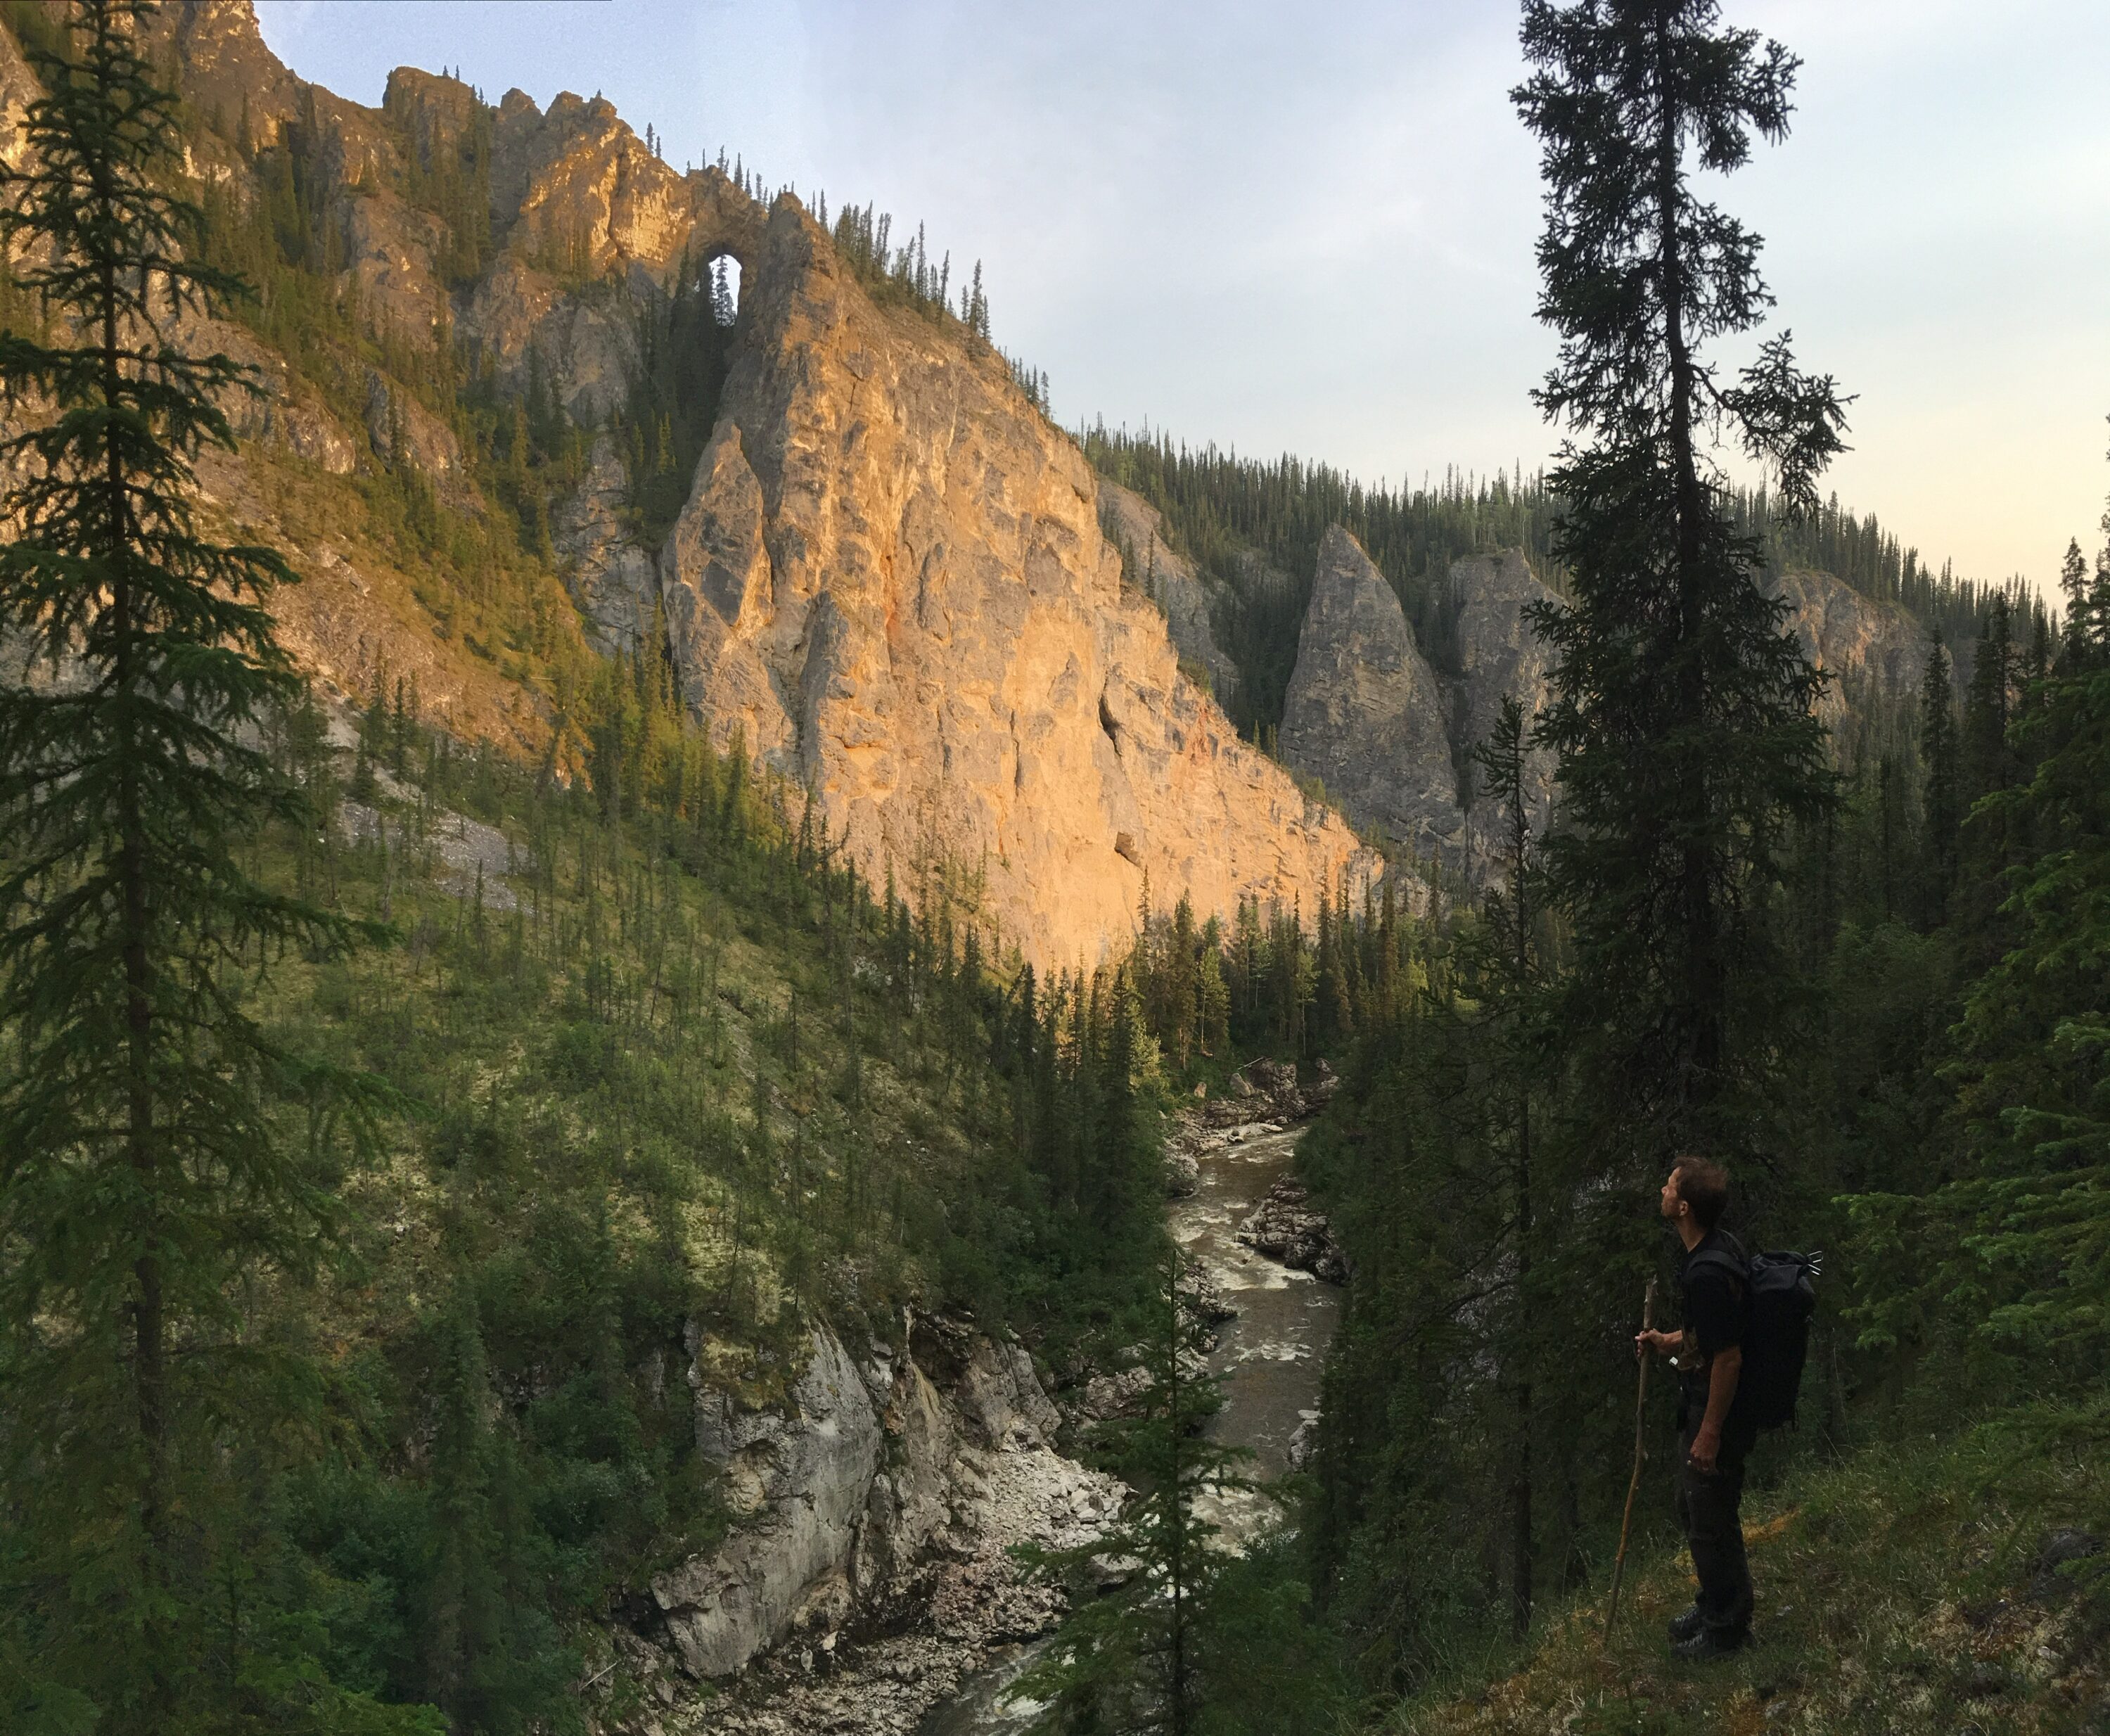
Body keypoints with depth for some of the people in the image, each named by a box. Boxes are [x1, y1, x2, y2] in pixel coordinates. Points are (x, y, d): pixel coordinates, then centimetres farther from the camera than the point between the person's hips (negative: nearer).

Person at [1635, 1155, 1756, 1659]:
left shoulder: (1708, 1273, -29)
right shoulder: (1718, 1248, 3)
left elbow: (1728, 1358, -27)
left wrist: (1710, 1432, -21)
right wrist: (1670, 1342, 6)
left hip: (1717, 1413, -10)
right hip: (1703, 1408, 10)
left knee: (1711, 1520, 6)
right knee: (1693, 1508, 23)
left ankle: (1726, 1629, 22)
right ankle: (1714, 1605, 40)